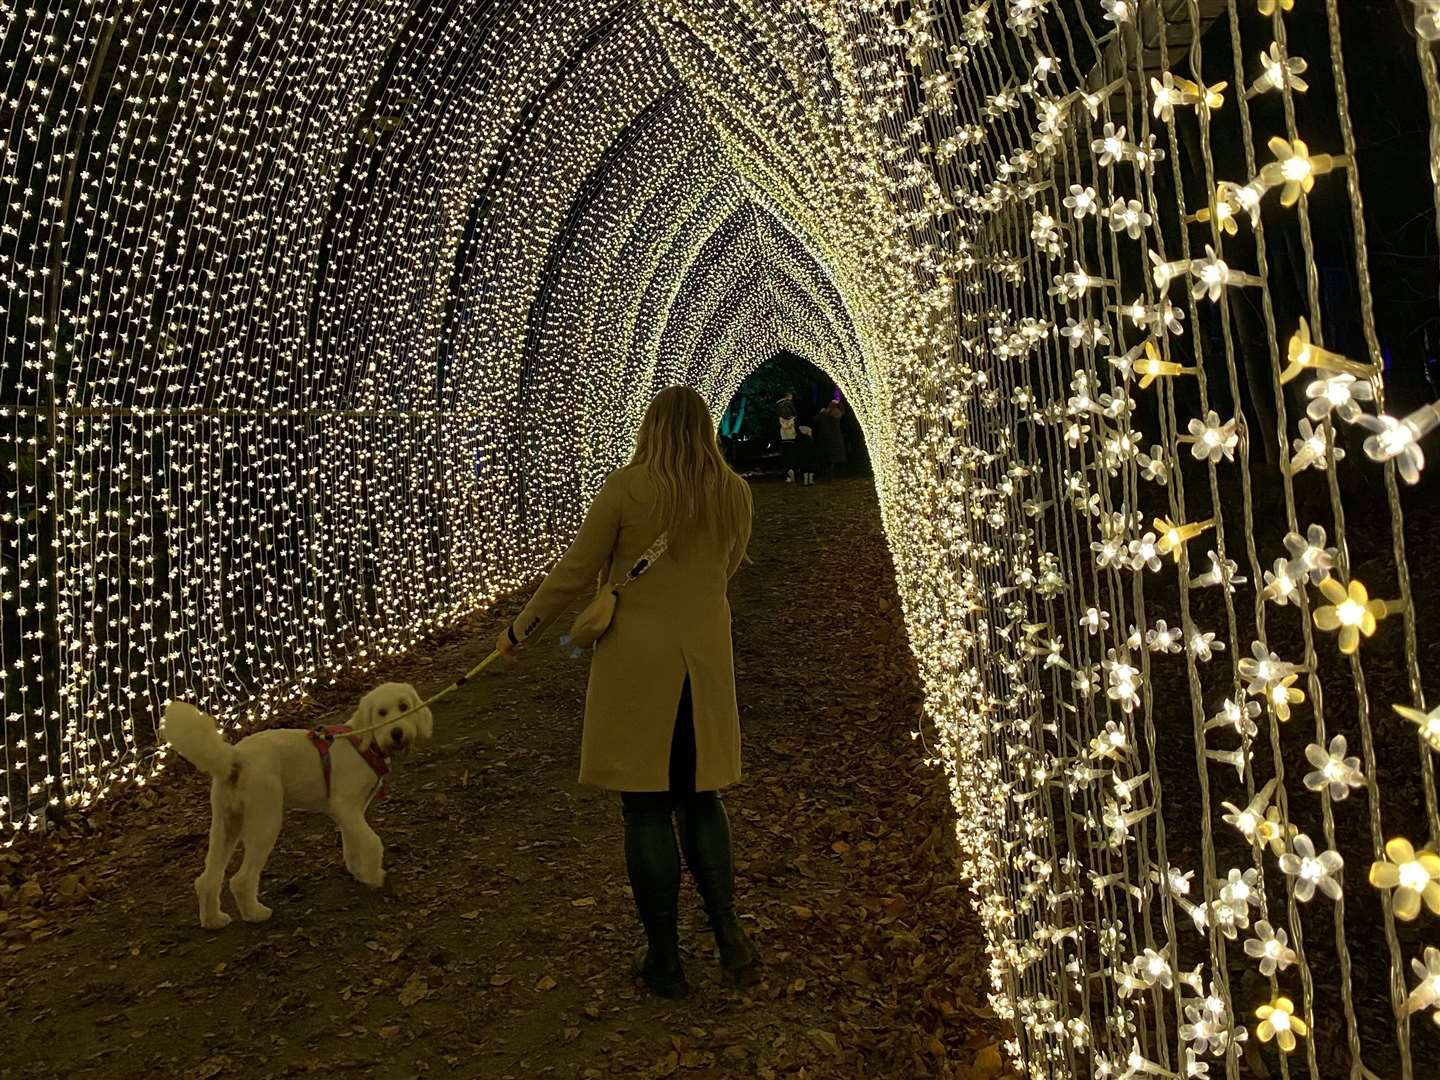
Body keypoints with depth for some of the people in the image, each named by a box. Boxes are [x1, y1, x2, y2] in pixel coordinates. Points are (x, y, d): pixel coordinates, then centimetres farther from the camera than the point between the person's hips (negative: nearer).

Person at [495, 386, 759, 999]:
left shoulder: (625, 488, -12)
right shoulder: (734, 493, -1)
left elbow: (574, 572, -6)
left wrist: (520, 631, 7)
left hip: (636, 663, -4)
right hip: (705, 661, 4)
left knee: (647, 810, 7)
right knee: (700, 799, 20)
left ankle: (664, 960, 18)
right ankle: (728, 935, 15)